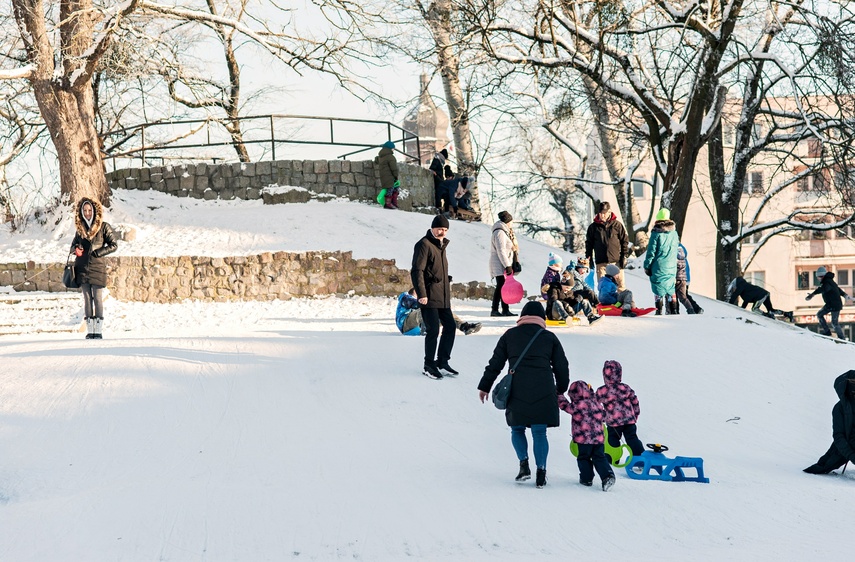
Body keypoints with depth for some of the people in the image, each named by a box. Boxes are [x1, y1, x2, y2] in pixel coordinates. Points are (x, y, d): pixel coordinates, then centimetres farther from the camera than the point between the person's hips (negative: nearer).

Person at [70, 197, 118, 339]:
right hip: (82, 267, 4)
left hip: (97, 266, -4)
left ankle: (98, 331, -2)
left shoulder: (103, 227, 0)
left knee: (98, 299, -4)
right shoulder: (80, 227, 12)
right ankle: (89, 330, 8)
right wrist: (76, 250, -2)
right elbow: (74, 245, 22)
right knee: (87, 299, 5)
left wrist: (97, 253, -11)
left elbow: (113, 245, -1)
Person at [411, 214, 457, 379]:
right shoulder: (424, 245, -11)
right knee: (433, 330, -6)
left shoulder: (441, 245, 18)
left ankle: (442, 362, 19)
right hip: (429, 297, -9)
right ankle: (429, 366, 5)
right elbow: (417, 271, -17)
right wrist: (421, 294, -22)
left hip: (443, 297, 9)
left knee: (450, 326, 10)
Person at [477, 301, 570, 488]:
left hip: (517, 392, 0)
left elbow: (495, 364, 11)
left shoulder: (510, 335, 11)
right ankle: (541, 472, 0)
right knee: (539, 432, 5)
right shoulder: (550, 337, 11)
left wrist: (484, 387, 19)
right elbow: (562, 367, 14)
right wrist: (560, 389, 29)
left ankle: (524, 463, -3)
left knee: (517, 429, 14)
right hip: (543, 393, 0)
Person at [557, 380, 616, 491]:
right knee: (599, 458, 7)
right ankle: (607, 476, -10)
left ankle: (587, 478, 17)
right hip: (598, 438, 5)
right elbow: (602, 417, 21)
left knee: (583, 458, 12)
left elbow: (564, 405, 2)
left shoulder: (577, 406, -11)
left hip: (584, 439, -5)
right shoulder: (597, 404, 8)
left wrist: (559, 396, 17)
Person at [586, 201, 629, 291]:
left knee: (620, 285, 0)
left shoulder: (617, 225, 3)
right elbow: (589, 243, 13)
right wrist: (589, 258, 8)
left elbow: (625, 241, 8)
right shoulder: (593, 227, 7)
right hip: (601, 263, 1)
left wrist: (625, 256, 2)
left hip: (616, 261, -1)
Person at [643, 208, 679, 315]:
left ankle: (659, 312, 0)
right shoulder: (674, 233, 3)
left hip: (658, 267, -4)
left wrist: (647, 266, -2)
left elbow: (651, 252, -10)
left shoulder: (656, 234, -12)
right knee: (671, 290, 13)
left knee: (658, 290, 2)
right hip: (671, 268, 4)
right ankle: (672, 311, 14)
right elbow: (676, 249, 12)